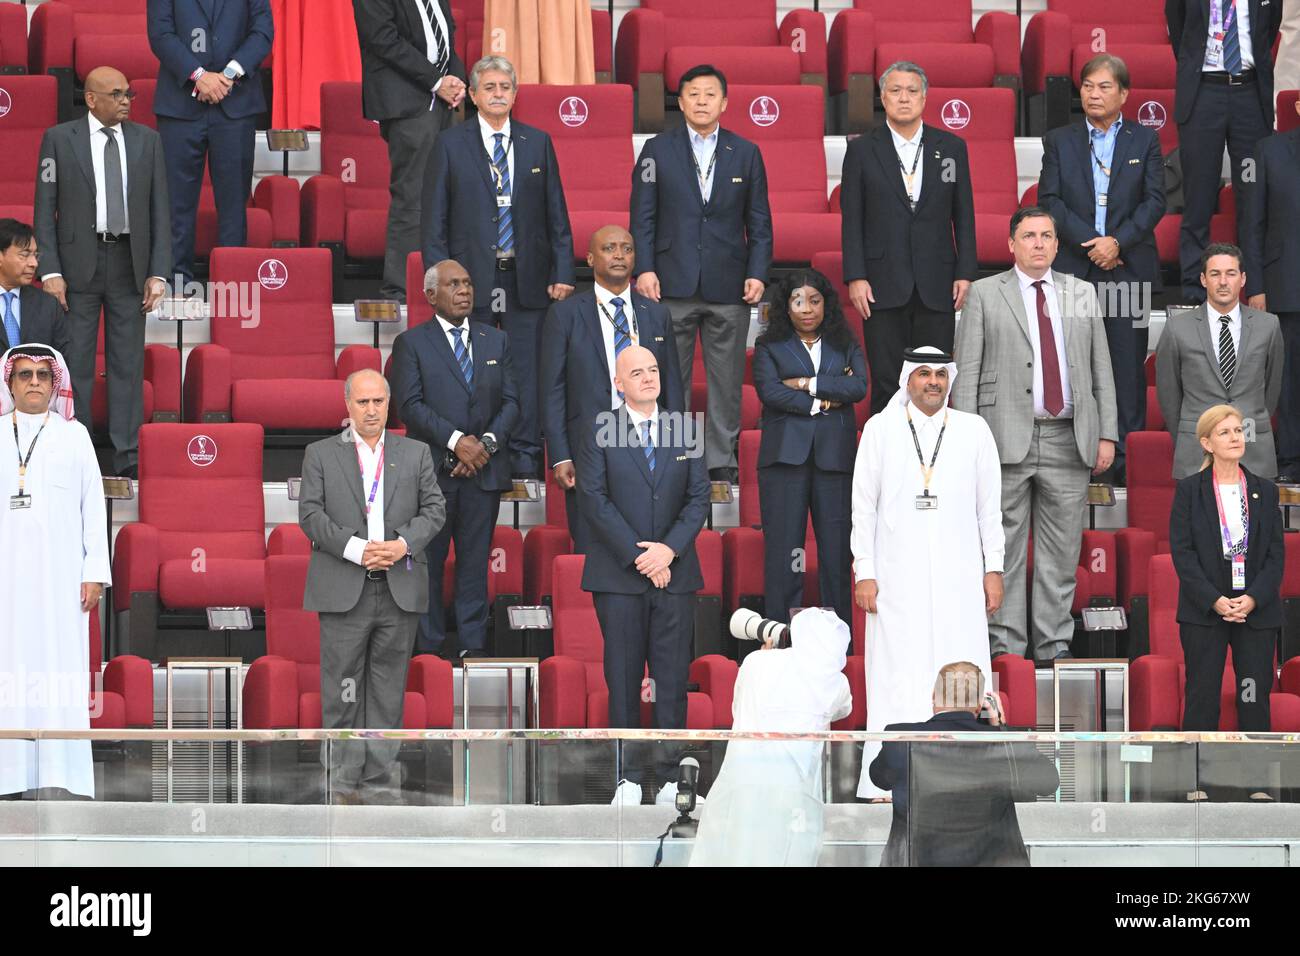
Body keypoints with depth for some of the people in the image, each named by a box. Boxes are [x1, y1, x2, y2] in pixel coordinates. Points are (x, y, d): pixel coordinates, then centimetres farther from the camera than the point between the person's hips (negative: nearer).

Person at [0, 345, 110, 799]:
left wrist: (95, 571, 0)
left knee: (59, 669, -6)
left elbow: (93, 506, 8)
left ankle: (59, 775, -7)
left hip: (59, 574, -1)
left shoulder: (74, 436, 10)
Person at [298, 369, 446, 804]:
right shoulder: (321, 454, 7)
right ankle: (345, 781, 3)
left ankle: (380, 780, 8)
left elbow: (433, 509, 7)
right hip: (343, 589, -2)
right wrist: (354, 549, -15)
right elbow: (310, 514, -2)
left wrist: (404, 544, -12)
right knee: (342, 688, -2)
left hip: (400, 589, 2)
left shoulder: (415, 453, 14)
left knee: (388, 690, 4)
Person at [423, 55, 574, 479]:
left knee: (527, 369, 1)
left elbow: (557, 214, 9)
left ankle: (525, 457, 7)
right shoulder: (451, 145, 4)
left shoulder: (538, 143, 9)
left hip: (527, 280, 1)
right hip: (471, 278, -1)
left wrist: (562, 272, 2)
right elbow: (436, 217, 4)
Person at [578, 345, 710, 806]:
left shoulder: (684, 431, 9)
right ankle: (629, 777, 6)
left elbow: (699, 497, 5)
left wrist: (668, 550, -9)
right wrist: (639, 556, -10)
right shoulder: (600, 433, 2)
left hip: (675, 572, 2)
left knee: (672, 679, 1)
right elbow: (594, 500, -5)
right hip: (618, 576, -2)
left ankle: (671, 776, 5)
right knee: (623, 679, 1)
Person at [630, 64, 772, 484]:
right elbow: (643, 216, 3)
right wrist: (644, 269, -8)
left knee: (727, 380, 3)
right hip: (672, 284, -1)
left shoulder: (746, 153, 8)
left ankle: (721, 461, 10)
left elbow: (759, 221, 8)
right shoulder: (657, 150, 5)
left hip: (728, 287, 1)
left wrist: (757, 273, -3)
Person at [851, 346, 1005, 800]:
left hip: (958, 577, 1)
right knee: (898, 674, -3)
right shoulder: (880, 430, 5)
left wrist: (993, 569, 6)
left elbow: (989, 504, 11)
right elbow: (863, 505, 6)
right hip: (897, 578, -1)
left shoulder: (974, 431, 7)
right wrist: (864, 572, 0)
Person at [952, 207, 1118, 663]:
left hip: (1069, 440, 2)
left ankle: (1055, 643, 11)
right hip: (1008, 438, -2)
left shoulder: (1082, 293, 14)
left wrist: (1107, 433, 5)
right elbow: (966, 372, 2)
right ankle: (1005, 643, 6)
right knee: (1004, 550, 0)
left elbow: (1101, 368, 13)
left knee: (1061, 551, 5)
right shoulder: (984, 294, 5)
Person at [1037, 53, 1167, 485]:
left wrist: (1117, 241, -12)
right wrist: (1089, 241, -10)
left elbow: (1155, 201, 2)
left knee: (1127, 364, -1)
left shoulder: (1145, 140, 9)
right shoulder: (1059, 141, 10)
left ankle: (1125, 460, 2)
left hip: (1128, 267, 0)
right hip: (1073, 267, 0)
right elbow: (1049, 200, 2)